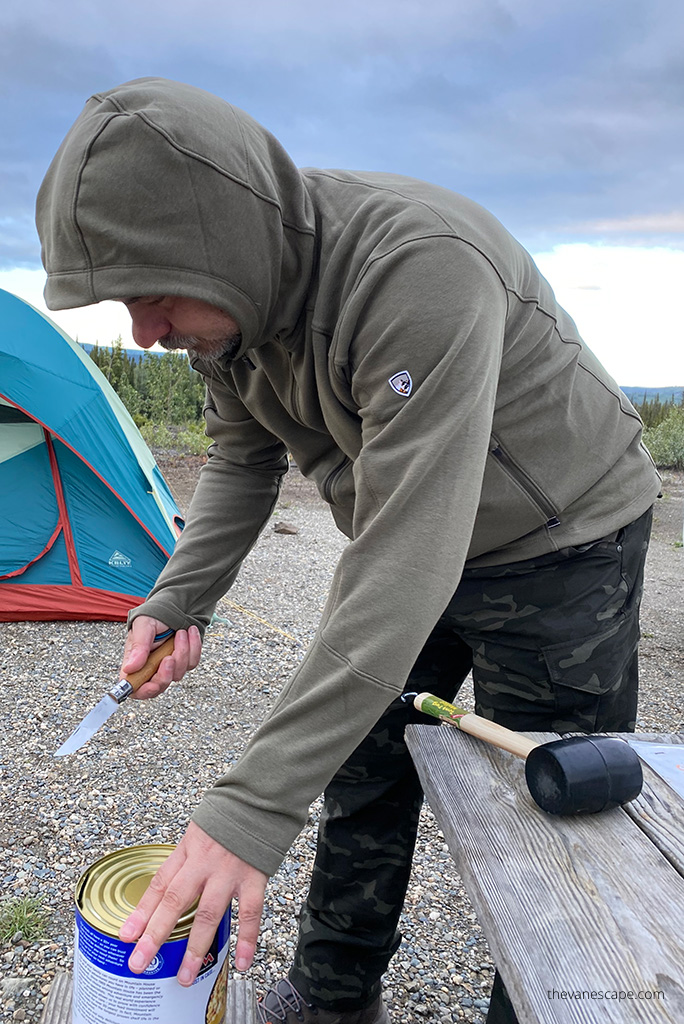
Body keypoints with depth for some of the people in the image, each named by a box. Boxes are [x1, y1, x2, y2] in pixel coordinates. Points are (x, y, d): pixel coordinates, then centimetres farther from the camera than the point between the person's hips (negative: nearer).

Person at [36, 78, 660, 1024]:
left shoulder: (423, 270, -37)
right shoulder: (233, 298, -10)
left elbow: (409, 564, -40)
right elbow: (240, 461, 7)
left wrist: (253, 810, -37)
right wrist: (176, 602, -4)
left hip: (557, 547, -6)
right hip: (403, 546, 7)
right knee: (362, 778, 14)